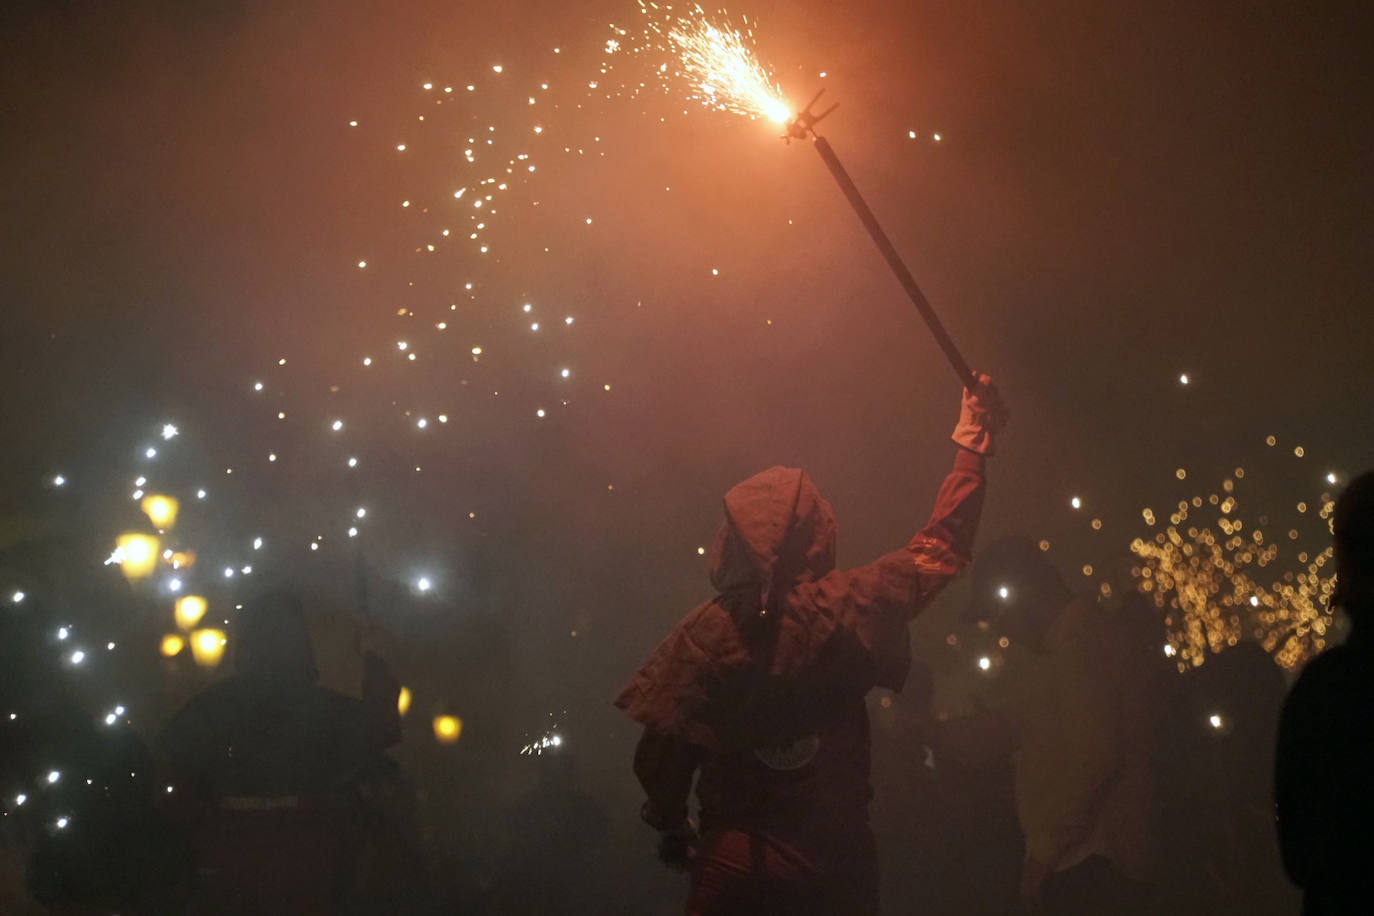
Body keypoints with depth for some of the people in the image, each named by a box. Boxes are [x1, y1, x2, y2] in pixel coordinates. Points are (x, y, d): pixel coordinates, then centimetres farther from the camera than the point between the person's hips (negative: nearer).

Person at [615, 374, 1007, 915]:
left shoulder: (707, 632, -13)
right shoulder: (850, 607, -8)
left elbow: (660, 757, -11)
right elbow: (941, 546, 6)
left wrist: (672, 826, 8)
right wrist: (973, 444, 17)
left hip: (737, 861, -2)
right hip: (842, 855, 3)